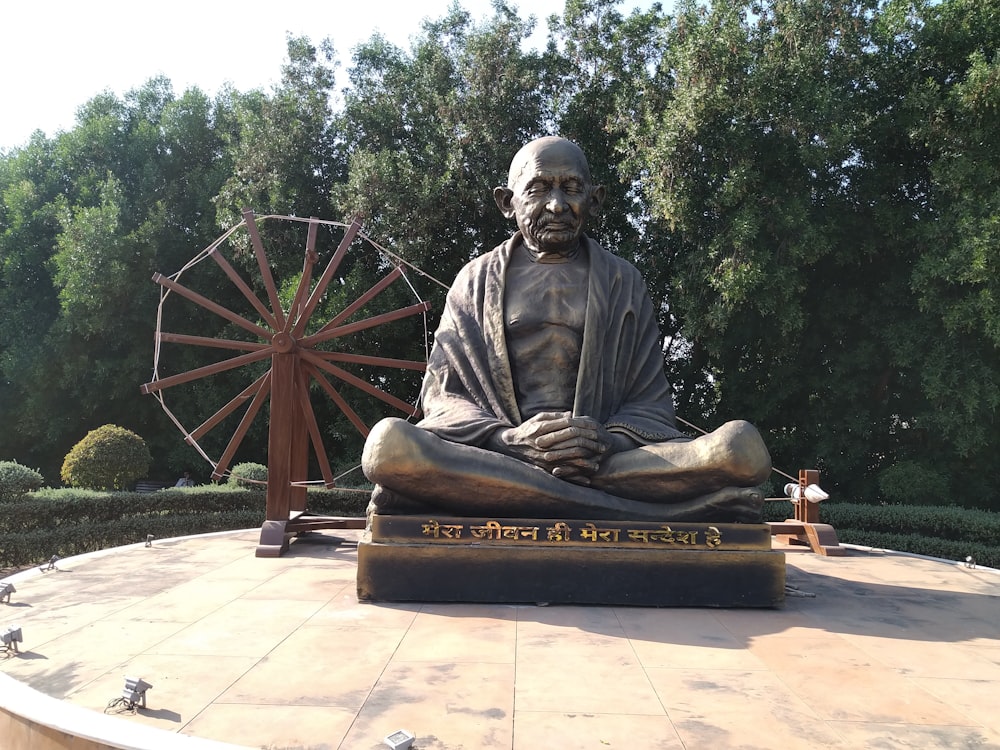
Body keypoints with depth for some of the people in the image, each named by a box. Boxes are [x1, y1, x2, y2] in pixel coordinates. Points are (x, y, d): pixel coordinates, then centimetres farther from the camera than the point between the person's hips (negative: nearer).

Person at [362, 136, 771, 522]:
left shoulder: (622, 282, 17)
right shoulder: (476, 281, 15)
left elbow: (651, 404, 12)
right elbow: (442, 394, 8)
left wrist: (610, 443, -14)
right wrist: (508, 439, -15)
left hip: (606, 461, 1)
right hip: (495, 453, 0)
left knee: (743, 446, -26)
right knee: (389, 444, -33)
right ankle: (630, 513, -30)